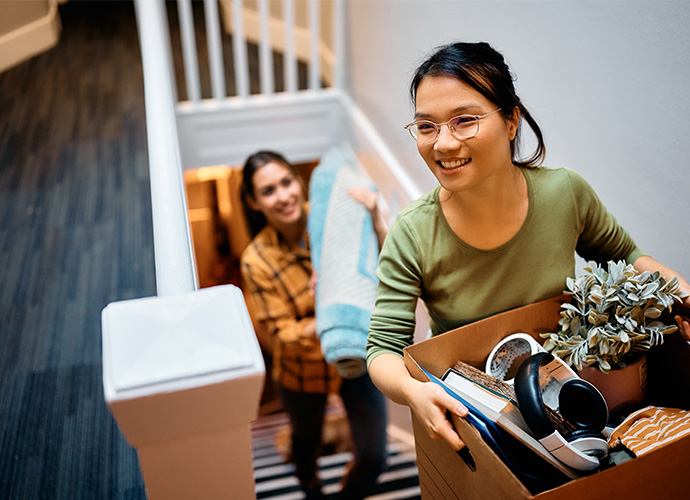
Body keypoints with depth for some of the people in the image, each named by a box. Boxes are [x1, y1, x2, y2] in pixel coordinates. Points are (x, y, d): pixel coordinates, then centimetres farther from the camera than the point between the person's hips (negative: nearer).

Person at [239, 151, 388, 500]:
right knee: (306, 439, 28)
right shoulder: (257, 261, -21)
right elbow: (283, 333, -18)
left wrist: (374, 222, -32)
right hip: (304, 370, 0)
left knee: (373, 459, 7)